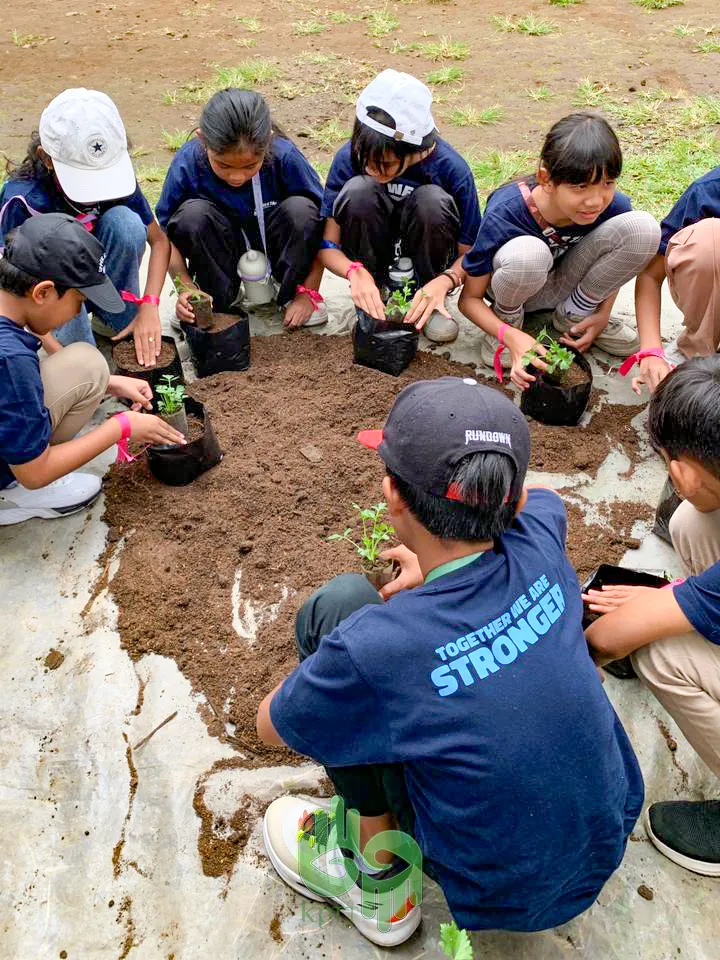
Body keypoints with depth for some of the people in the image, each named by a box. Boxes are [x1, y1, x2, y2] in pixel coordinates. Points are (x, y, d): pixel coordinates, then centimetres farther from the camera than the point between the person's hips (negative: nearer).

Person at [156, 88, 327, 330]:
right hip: (221, 252, 0)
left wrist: (308, 293, -17)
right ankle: (219, 301, -10)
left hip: (273, 246, 0)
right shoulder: (186, 164, -23)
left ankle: (292, 293, -6)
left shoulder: (285, 156, -25)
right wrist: (185, 287, -27)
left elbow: (320, 222, -17)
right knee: (192, 213, -30)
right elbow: (168, 235, -12)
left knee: (301, 209, -30)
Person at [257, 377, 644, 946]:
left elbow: (270, 727, -9)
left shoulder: (373, 646, -33)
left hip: (504, 898, -4)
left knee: (337, 605, -11)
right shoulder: (540, 539, -19)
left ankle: (376, 876, 4)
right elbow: (539, 500, 10)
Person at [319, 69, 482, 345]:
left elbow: (469, 253, -15)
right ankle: (372, 303, -13)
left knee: (432, 200, -32)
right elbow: (327, 244, -17)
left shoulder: (451, 169, -23)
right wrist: (356, 272, -38)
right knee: (358, 190, -29)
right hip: (369, 258, 1)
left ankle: (429, 304, -10)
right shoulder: (349, 157, -21)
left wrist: (443, 283, -35)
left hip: (424, 256, 0)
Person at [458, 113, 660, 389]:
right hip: (516, 284, -3)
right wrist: (510, 335, -37)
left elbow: (616, 259, 5)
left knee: (643, 227, -21)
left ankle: (573, 315, -1)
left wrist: (602, 314, -9)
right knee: (528, 253, -41)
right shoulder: (504, 215, -31)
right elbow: (469, 299, -21)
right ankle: (508, 321, -7)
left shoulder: (614, 206, -20)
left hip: (562, 284, 4)